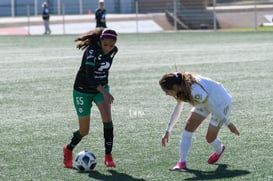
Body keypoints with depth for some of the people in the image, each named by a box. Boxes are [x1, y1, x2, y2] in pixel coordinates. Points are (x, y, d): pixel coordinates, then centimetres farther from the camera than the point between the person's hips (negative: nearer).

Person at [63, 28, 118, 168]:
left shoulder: (113, 51, -7)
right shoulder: (92, 51, -28)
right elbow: (89, 76, -37)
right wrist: (104, 92, -48)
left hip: (101, 88, 4)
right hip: (83, 90, -4)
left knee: (107, 118, -22)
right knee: (84, 131, 4)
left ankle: (108, 156, -12)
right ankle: (68, 149, 35)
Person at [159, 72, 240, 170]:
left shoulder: (195, 91, -40)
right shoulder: (181, 89, -12)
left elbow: (214, 108, -29)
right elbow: (177, 111, 5)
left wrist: (229, 124, -19)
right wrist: (168, 131, 10)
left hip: (222, 103, -8)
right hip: (206, 102, 8)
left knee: (210, 138, -3)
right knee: (188, 127, -6)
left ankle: (219, 150, 33)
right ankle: (182, 162, 1)